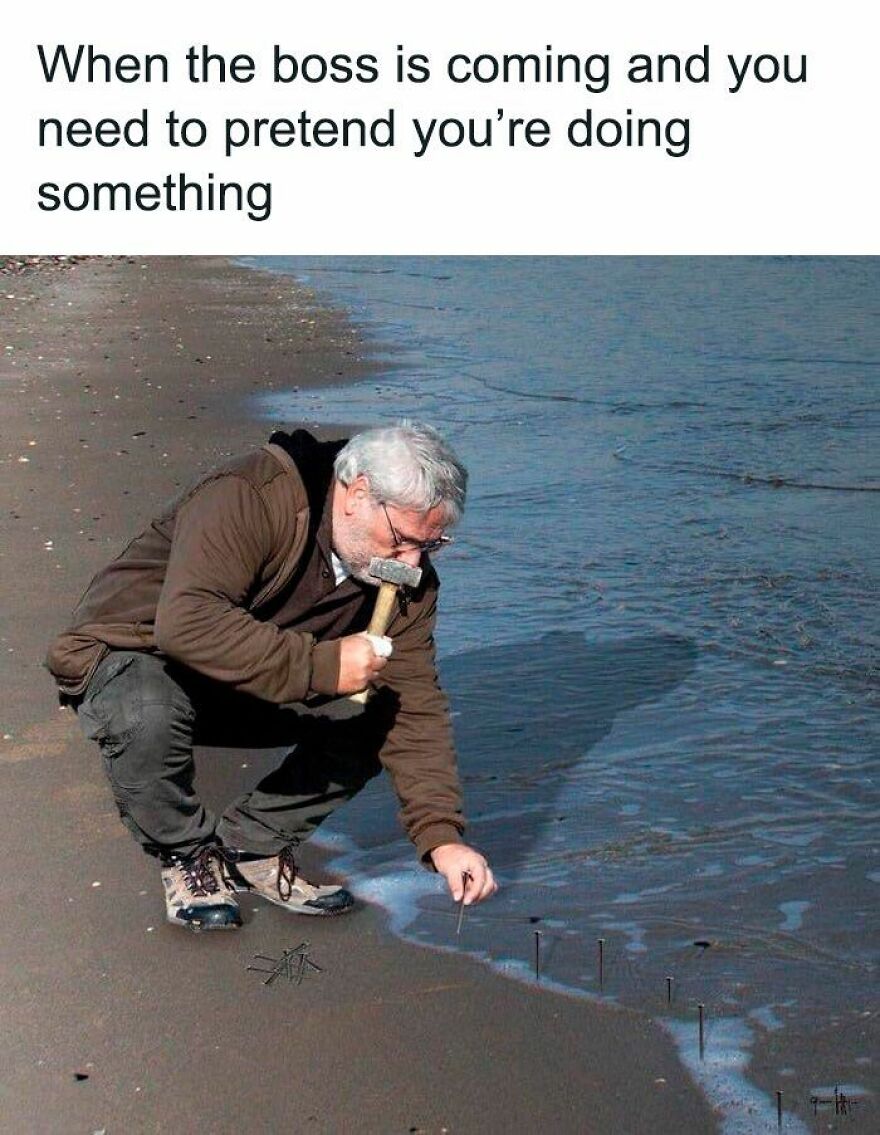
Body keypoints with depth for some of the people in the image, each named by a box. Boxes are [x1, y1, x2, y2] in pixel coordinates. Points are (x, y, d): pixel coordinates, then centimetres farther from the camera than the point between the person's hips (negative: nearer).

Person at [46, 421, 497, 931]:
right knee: (149, 718, -39)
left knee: (378, 715, -14)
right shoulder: (250, 498, -31)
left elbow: (417, 705, -11)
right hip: (134, 654, -6)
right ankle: (185, 856, -8)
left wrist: (443, 837, -20)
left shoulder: (404, 571, -10)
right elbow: (186, 622, -42)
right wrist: (321, 665, -44)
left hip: (265, 692, 6)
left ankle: (250, 848, 1)